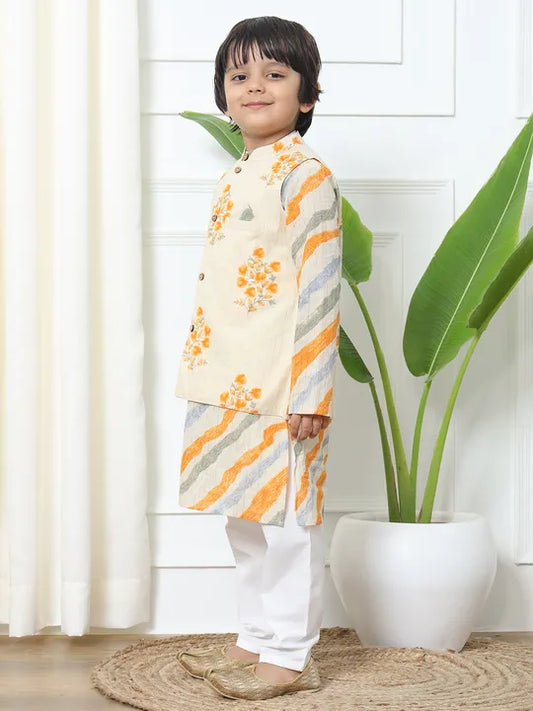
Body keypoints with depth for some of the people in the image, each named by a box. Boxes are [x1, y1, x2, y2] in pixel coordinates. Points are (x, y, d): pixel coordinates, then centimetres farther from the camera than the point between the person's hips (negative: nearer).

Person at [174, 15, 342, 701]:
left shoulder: (305, 175, -10)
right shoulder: (233, 178, 15)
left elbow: (319, 289, -16)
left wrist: (311, 391, -19)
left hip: (277, 390, -9)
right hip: (228, 388, 9)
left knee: (287, 520, 1)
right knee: (245, 521, 16)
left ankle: (290, 656, 11)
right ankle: (255, 640, 28)